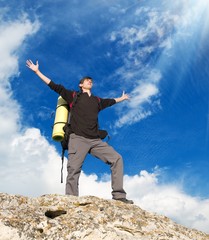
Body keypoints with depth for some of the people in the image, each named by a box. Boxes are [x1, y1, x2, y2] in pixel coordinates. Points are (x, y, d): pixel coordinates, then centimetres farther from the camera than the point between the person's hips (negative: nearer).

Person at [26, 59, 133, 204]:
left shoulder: (97, 101, 25)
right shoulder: (74, 96, 14)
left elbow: (110, 101, 45)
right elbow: (55, 86, 12)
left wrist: (122, 98, 62)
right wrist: (37, 71, 10)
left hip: (96, 141, 4)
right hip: (78, 139, -4)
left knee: (117, 159, -8)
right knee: (74, 170, -14)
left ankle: (119, 195, -7)